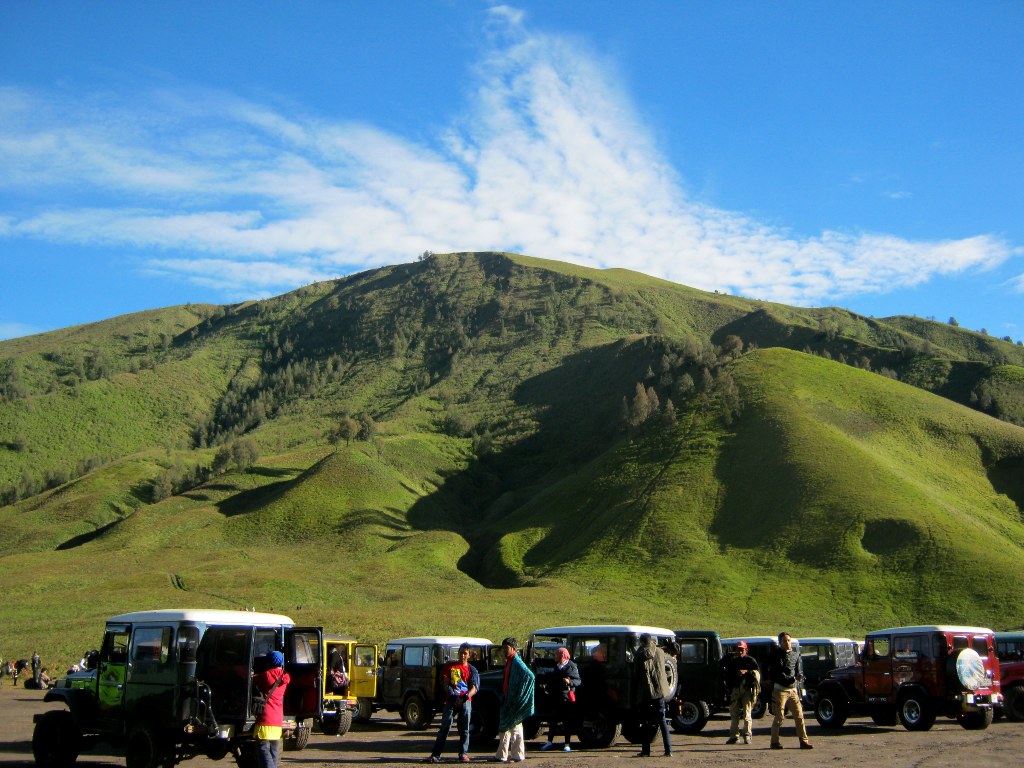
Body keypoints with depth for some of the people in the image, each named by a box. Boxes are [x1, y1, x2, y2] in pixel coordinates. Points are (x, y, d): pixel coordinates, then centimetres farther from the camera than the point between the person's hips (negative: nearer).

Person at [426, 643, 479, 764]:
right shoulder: (450, 666, 11)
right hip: (450, 700, 0)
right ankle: (436, 755, -5)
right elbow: (446, 683, 6)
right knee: (444, 728, -4)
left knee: (464, 729, 3)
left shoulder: (472, 670, 8)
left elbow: (474, 688, 0)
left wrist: (464, 697, -17)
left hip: (465, 701, 0)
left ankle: (463, 754, 12)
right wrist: (452, 694, -11)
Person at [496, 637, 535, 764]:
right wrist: (504, 697, 16)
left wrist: (519, 695, -23)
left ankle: (518, 755, 3)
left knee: (515, 727, -4)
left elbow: (530, 676, -27)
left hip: (514, 701, -10)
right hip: (508, 700, 10)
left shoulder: (517, 663, -16)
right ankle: (502, 755, 19)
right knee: (505, 727, 13)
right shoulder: (509, 662, 13)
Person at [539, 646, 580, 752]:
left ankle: (567, 745, 5)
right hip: (556, 698, 6)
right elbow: (551, 678, 30)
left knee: (567, 722, 0)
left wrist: (570, 682, -27)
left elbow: (578, 681, -11)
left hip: (567, 698, -6)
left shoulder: (572, 666, -6)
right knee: (553, 720, 10)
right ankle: (550, 742, 18)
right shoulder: (556, 666, 17)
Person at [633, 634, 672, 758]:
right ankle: (668, 750, 2)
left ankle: (645, 751, 5)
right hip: (660, 690, 3)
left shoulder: (640, 655, -8)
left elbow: (635, 674, -2)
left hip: (645, 692, -3)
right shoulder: (660, 652, 3)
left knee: (645, 722, 6)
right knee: (662, 719, 8)